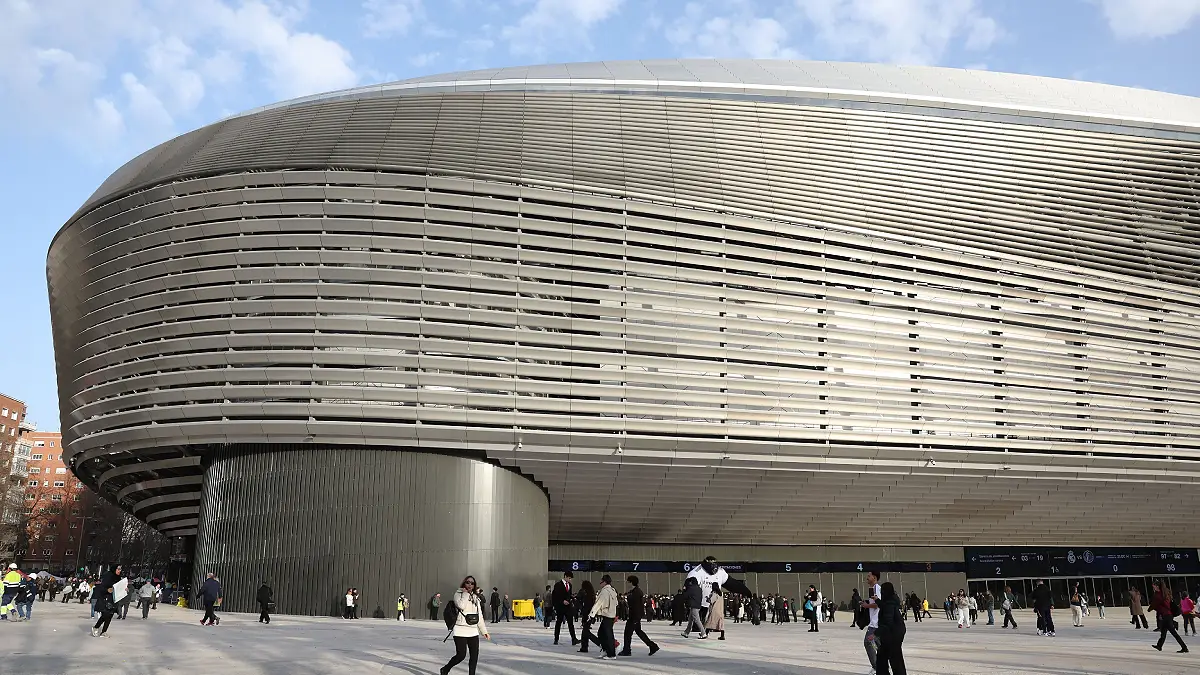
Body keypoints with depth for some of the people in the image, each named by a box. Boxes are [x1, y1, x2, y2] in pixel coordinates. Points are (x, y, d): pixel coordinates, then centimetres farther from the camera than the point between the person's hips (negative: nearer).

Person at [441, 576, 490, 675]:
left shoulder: (476, 598, 17)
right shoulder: (458, 594, 1)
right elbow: (461, 606, -20)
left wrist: (484, 631, 14)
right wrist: (465, 594, -8)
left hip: (473, 631, 6)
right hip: (461, 630, -6)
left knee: (474, 656, 0)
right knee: (461, 655, -7)